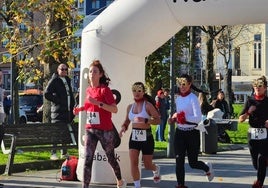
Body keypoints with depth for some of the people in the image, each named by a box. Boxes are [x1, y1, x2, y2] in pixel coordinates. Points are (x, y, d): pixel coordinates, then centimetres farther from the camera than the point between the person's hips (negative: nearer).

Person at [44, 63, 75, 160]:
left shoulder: (67, 80, 18)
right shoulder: (54, 80, -5)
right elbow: (47, 94, -13)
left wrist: (72, 107, 14)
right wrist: (57, 101, -13)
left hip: (67, 111, 7)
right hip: (58, 111, -7)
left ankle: (64, 153, 17)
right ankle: (53, 153, -5)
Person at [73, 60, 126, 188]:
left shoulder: (105, 89, -11)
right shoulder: (88, 90, 8)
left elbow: (114, 109, -18)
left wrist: (97, 103, -28)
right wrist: (81, 109, 4)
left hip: (105, 130, -4)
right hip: (90, 130, 5)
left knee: (111, 158, 12)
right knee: (87, 160, -7)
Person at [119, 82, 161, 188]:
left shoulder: (148, 105, -11)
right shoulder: (130, 107, 5)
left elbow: (158, 120, -16)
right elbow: (127, 121, 20)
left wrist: (145, 121, -30)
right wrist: (124, 127, -1)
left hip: (146, 138, -4)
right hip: (134, 137, 4)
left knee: (147, 165, 8)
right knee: (133, 162, -10)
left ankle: (156, 169, 45)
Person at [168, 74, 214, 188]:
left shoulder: (193, 98, -12)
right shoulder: (178, 98, 9)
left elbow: (198, 118, -19)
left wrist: (184, 117, -25)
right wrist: (174, 119, 5)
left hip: (192, 133, -5)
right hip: (179, 132, 6)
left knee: (193, 163, 5)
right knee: (179, 160, -3)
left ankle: (207, 168, 37)